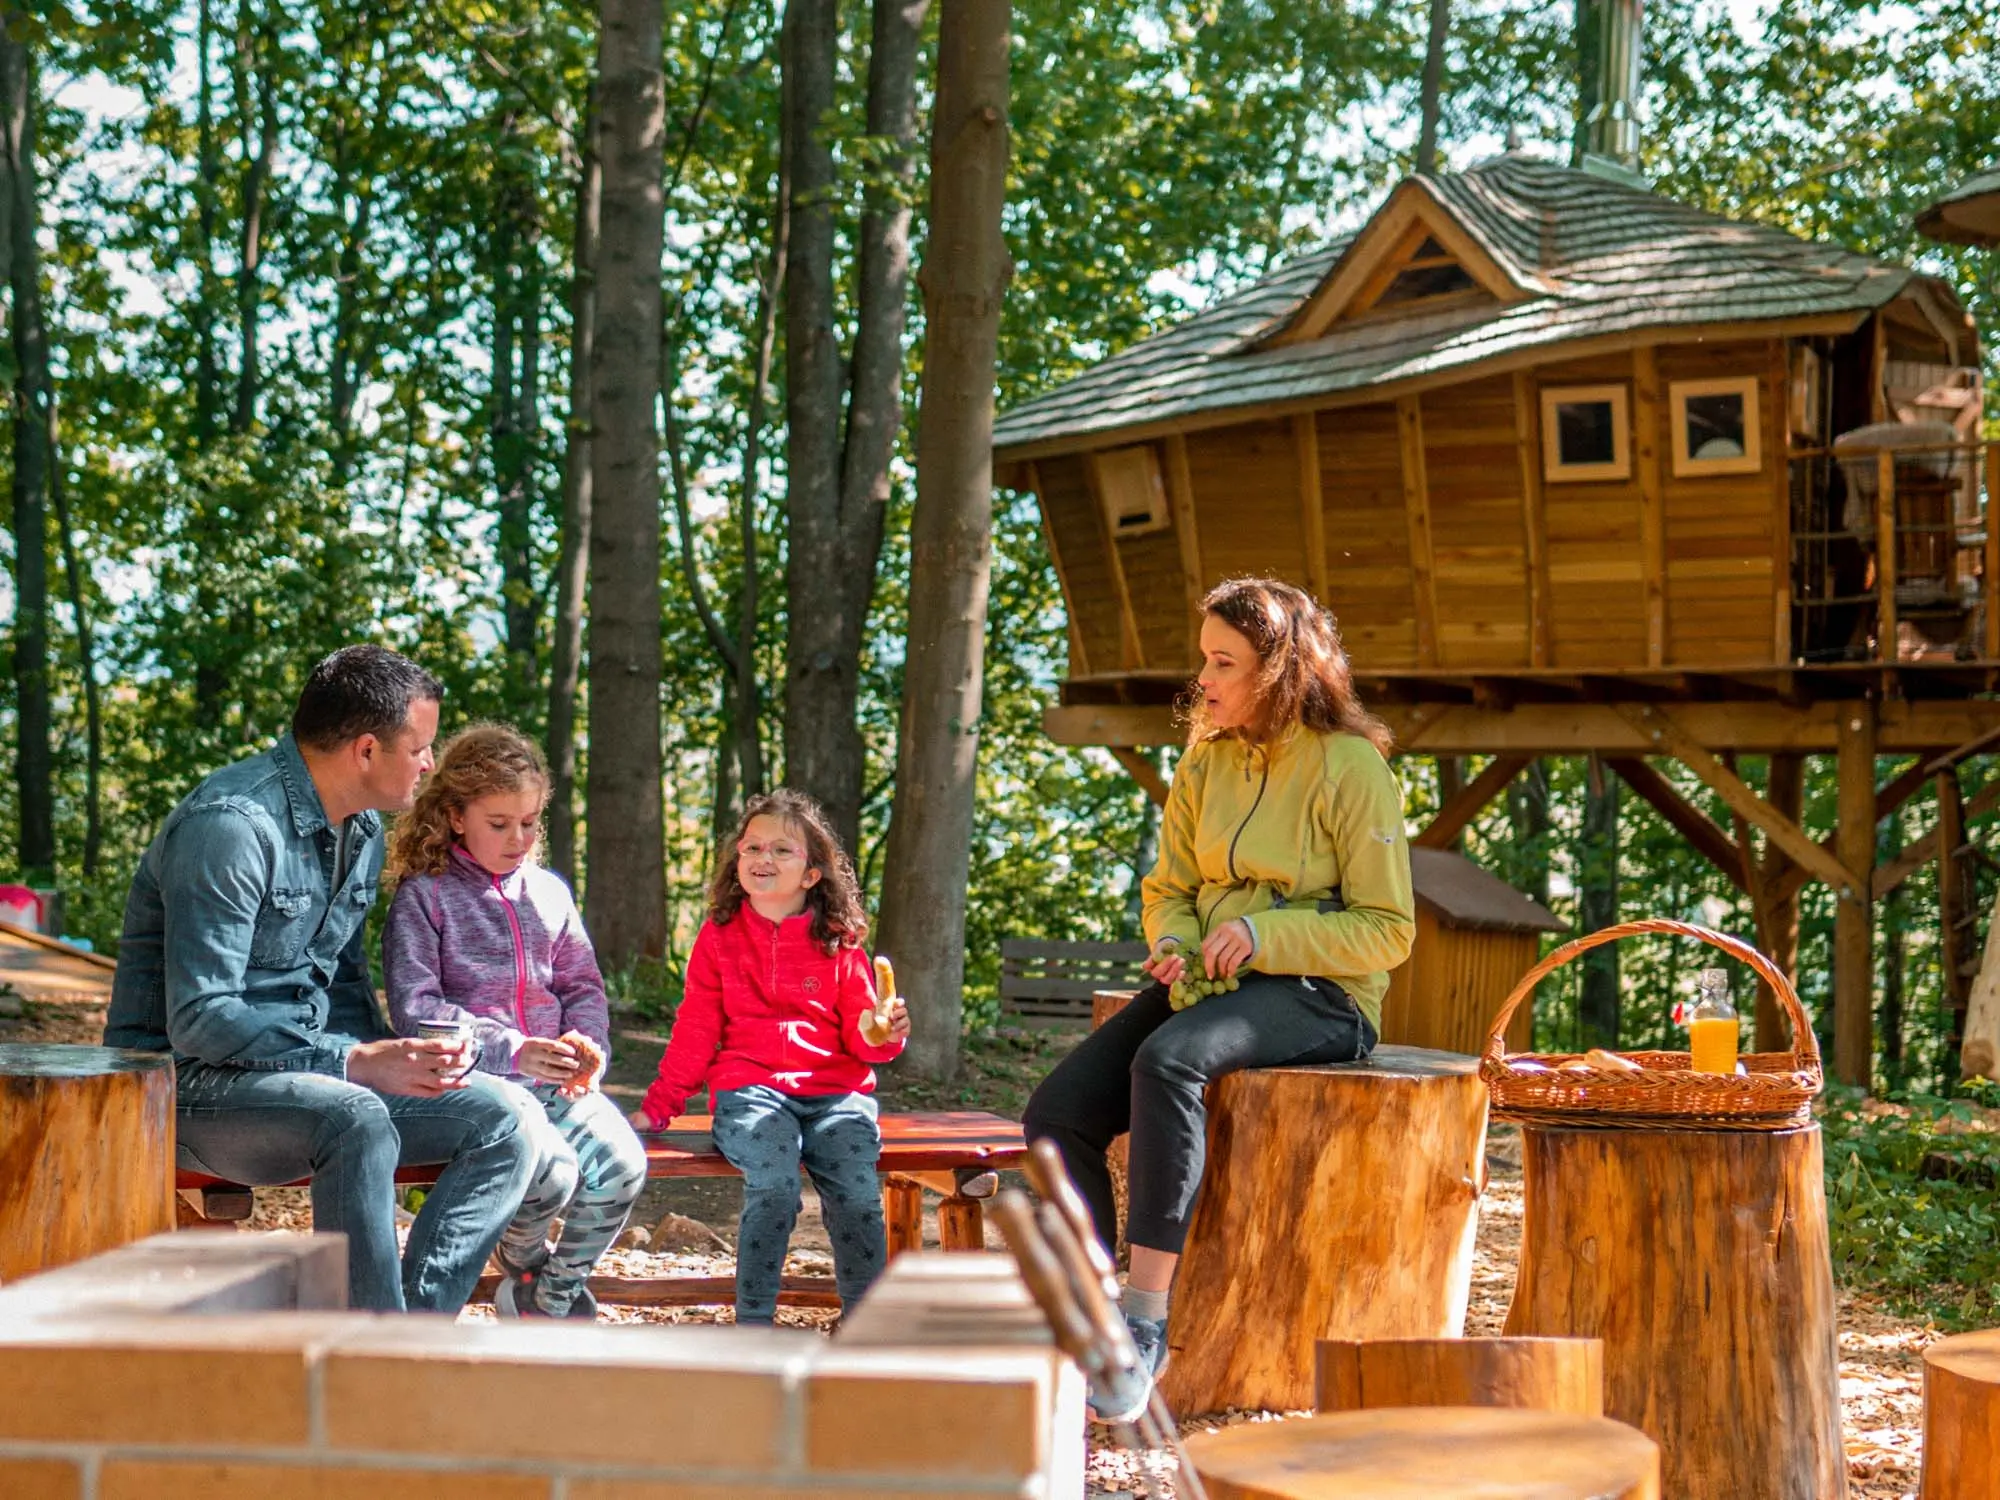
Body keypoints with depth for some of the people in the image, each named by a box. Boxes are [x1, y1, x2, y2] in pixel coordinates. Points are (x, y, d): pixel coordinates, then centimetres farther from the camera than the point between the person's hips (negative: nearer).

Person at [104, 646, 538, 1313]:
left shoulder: (362, 830, 11)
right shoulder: (232, 824, -19)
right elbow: (198, 1021, -23)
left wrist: (395, 1056, -2)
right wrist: (358, 1061, -26)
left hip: (310, 1071, 9)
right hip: (189, 1084, -9)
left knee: (500, 1118, -8)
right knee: (356, 1118, -37)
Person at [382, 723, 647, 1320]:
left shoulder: (548, 891, 16)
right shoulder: (423, 896, -1)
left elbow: (583, 985, 18)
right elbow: (416, 1008, -10)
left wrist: (587, 1043, -5)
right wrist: (512, 1050, -20)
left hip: (556, 1078, 5)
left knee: (623, 1165, -20)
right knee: (551, 1171, -30)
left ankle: (555, 1295, 6)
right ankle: (521, 1263, 7)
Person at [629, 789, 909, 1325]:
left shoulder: (839, 942, 12)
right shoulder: (720, 935, 12)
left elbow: (859, 1035, 14)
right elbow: (696, 1030, 13)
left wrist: (883, 1033, -9)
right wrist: (660, 1104, 6)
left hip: (836, 1091, 1)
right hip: (749, 1089, -1)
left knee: (855, 1190, -26)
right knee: (774, 1182, -31)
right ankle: (752, 1327, -22)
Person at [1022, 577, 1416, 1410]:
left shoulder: (1350, 767, -7)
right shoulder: (1205, 764, 11)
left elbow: (1387, 930, -8)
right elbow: (1167, 888, 18)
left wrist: (1267, 936, -21)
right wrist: (1171, 944, -5)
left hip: (1317, 995, -6)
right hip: (1207, 983, 7)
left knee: (1168, 1061, -36)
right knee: (1059, 1110, -16)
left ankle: (1144, 1317, -33)